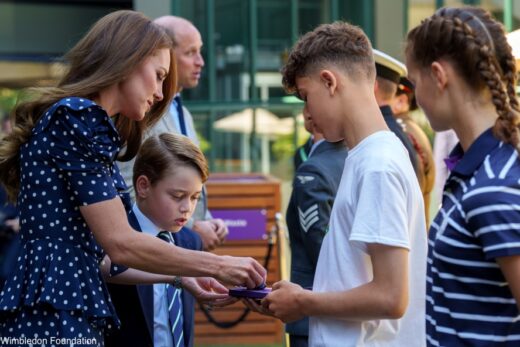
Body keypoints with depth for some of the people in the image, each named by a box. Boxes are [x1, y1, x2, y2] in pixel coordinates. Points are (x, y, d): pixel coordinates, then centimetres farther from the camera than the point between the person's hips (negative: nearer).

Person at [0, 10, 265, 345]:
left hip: (57, 315, 10)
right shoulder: (76, 116, -8)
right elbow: (120, 243, -13)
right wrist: (218, 266, -4)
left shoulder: (76, 118, 21)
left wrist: (180, 277, 20)